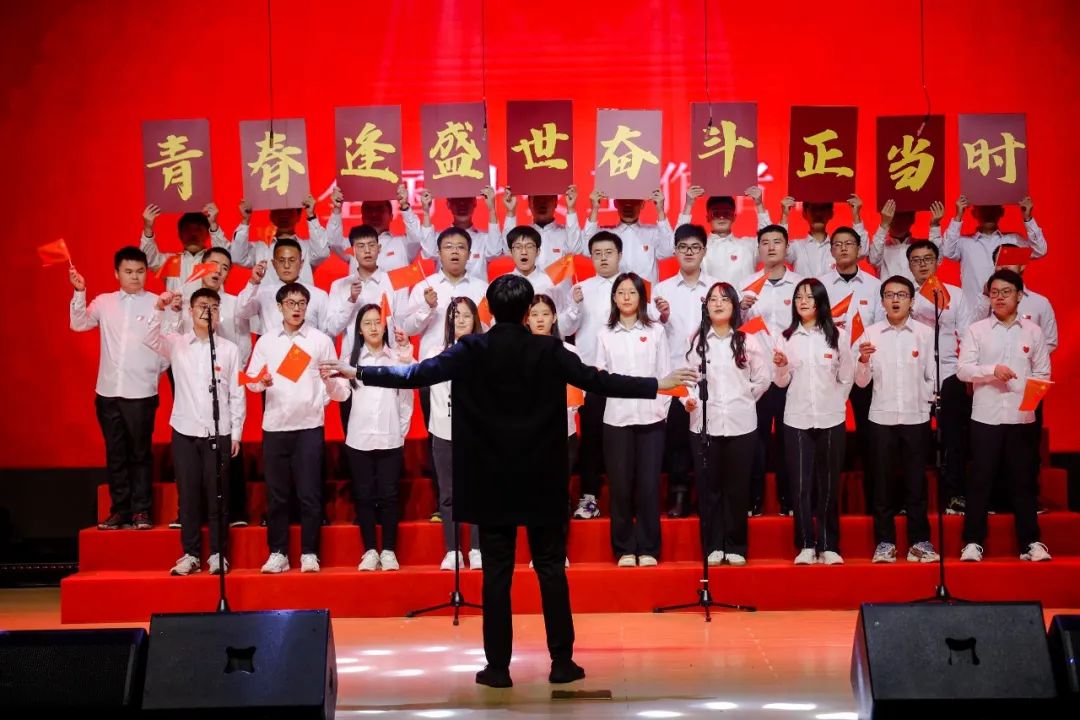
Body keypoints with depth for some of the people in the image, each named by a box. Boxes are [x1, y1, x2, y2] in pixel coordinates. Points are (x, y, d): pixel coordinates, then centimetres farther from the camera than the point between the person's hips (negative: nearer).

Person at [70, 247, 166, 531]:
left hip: (141, 392, -3)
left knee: (140, 453, 5)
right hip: (108, 391, 3)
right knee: (115, 454, 8)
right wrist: (79, 293, -14)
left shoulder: (157, 303, -1)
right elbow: (79, 324, -5)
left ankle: (141, 510, 12)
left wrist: (158, 370, -6)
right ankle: (120, 510, 15)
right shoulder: (104, 302, 6)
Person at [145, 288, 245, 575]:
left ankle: (217, 554, 11)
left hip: (218, 433, -1)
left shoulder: (229, 349, 2)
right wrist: (159, 309, -27)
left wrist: (236, 433, 0)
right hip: (185, 432, 1)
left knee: (217, 495, 2)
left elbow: (237, 394, 3)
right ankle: (190, 553, 14)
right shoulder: (177, 343, 5)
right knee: (188, 494, 5)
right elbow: (150, 339, -14)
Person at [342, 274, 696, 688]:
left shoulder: (472, 350, -4)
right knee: (551, 568, 7)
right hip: (542, 479, 0)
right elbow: (596, 381, -3)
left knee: (496, 571, 4)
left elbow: (417, 374, -5)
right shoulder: (548, 350, -4)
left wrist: (357, 373, 5)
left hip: (492, 480, 0)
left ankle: (498, 666, 6)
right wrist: (658, 385, 6)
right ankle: (562, 661, 10)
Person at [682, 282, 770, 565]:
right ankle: (713, 546, 9)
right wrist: (689, 398, -16)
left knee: (737, 487, 4)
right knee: (708, 486, 2)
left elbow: (763, 377, 10)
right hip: (705, 423, 0)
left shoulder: (746, 341, 6)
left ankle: (736, 547, 12)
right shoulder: (696, 340, 6)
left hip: (740, 424, 0)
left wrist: (745, 399, 6)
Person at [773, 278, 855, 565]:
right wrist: (781, 366, -14)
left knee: (829, 483, 3)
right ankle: (806, 546, 4)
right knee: (800, 483, -2)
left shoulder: (838, 336, 3)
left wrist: (834, 402, 4)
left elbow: (846, 378, 8)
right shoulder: (787, 337, 6)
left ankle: (829, 546, 9)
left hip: (830, 420, -1)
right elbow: (781, 382, 5)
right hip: (797, 419, 1)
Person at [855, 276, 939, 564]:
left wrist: (925, 401, -7)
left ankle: (919, 541, 12)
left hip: (916, 417, 0)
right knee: (882, 481, 5)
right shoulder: (871, 334, 2)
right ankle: (885, 541, 13)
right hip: (881, 417, 1)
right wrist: (863, 360, -16)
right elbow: (861, 381, 1)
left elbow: (933, 376, 4)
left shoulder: (925, 333, 2)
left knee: (916, 481, 4)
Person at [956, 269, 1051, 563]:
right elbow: (962, 369, -4)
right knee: (980, 480, 2)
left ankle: (1030, 542, 12)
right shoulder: (976, 330, 3)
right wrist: (992, 370, -20)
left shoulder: (1033, 331, 7)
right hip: (985, 416, -1)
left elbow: (1043, 373, 7)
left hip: (1022, 417, 1)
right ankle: (973, 541, 9)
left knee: (1024, 480, 5)